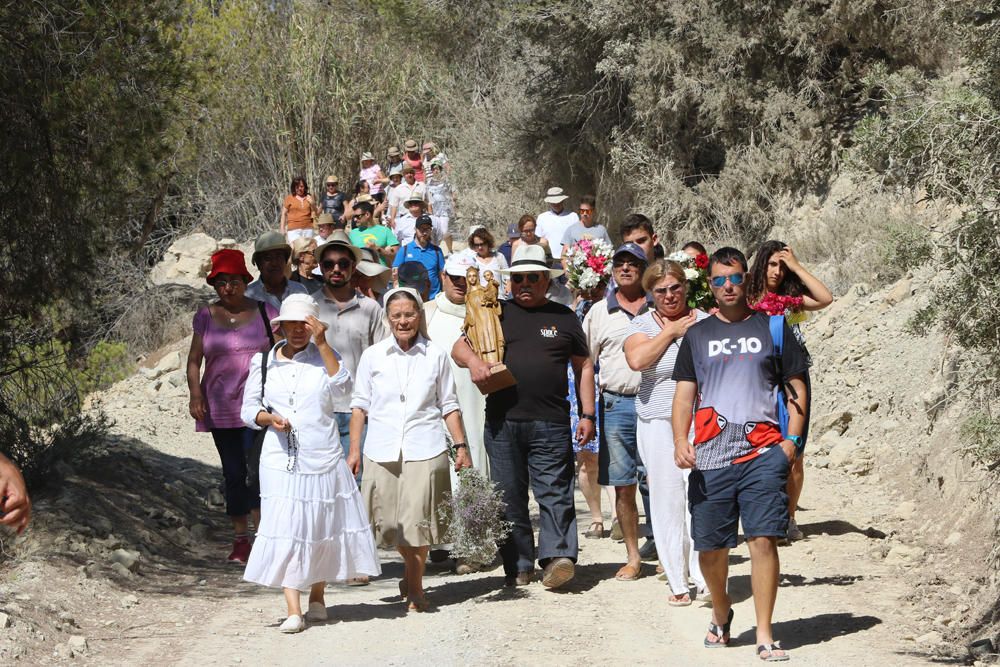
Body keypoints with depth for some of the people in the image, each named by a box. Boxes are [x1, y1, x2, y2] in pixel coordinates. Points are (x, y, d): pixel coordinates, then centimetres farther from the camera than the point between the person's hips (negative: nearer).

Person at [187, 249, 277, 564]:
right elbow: (194, 360, 6)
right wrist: (195, 393, -8)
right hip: (221, 408, 2)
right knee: (233, 473, 7)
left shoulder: (264, 312, 3)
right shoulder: (206, 317, 7)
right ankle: (240, 539, 16)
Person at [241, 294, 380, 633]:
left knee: (321, 527, 8)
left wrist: (322, 343, -16)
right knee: (286, 530, -9)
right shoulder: (263, 362, 9)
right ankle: (293, 611, -12)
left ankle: (317, 597, 27)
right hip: (280, 459, 0)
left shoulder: (322, 357, 6)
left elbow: (342, 386, -14)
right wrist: (269, 417, -9)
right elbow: (248, 409, 12)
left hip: (322, 457, 1)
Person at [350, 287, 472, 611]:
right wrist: (354, 449, 6)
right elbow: (360, 405, 9)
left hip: (425, 450, -1)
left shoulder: (436, 356, 5)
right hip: (382, 451, 1)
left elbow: (449, 405, 11)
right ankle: (412, 575, 28)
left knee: (418, 519, -5)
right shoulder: (372, 356, 6)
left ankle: (414, 585, 10)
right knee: (391, 521, 4)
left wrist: (460, 445, 5)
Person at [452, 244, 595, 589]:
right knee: (508, 496, 4)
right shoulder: (496, 313, 13)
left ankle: (558, 556, -14)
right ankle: (517, 567, 10)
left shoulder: (564, 318, 13)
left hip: (551, 422, -1)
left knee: (555, 492, -9)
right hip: (502, 421, 2)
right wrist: (472, 360, -12)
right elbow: (458, 346, 12)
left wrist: (588, 414, 8)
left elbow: (584, 366, 15)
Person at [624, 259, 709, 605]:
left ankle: (706, 575, -9)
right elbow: (636, 360, -15)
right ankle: (678, 582, 8)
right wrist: (671, 331, -8)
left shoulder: (706, 322, 8)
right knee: (668, 501, 1)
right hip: (658, 424, 0)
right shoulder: (642, 324, 5)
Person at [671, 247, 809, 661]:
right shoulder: (697, 335, 14)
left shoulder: (771, 328, 10)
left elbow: (797, 386, 11)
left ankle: (764, 635, -5)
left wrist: (792, 438, -1)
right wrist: (680, 441, -4)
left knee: (763, 539, -11)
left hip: (764, 453, -2)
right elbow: (684, 395, 12)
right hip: (710, 456, 2)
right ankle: (721, 613, 32)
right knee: (710, 548, 5)